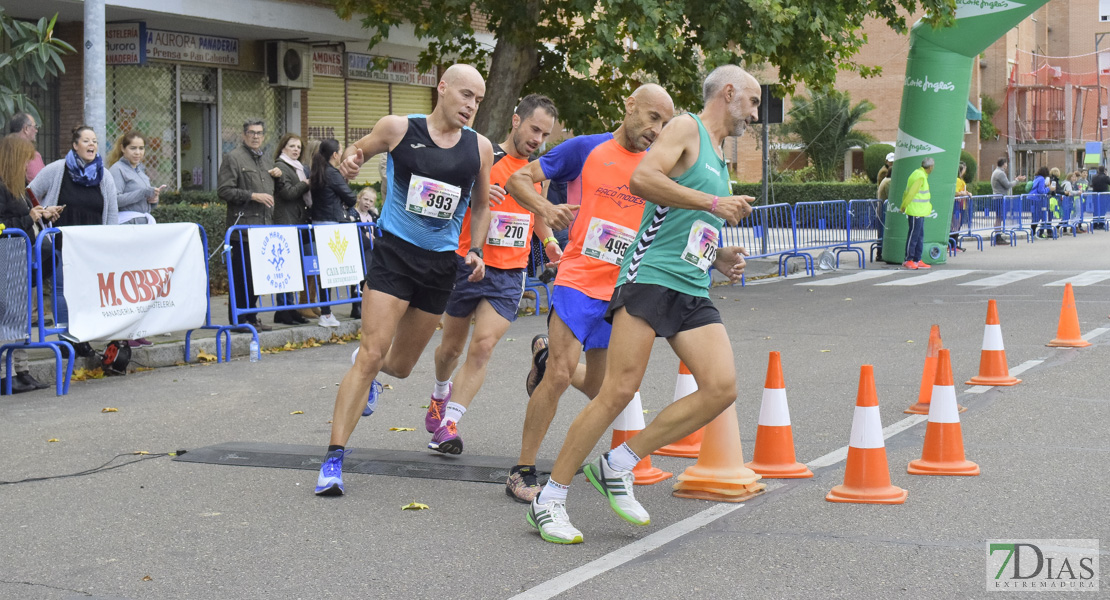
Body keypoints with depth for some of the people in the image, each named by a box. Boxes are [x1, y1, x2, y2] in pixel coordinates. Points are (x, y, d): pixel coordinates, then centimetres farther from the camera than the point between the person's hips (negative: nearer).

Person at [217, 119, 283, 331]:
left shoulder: (266, 160, 21)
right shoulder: (233, 158, -3)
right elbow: (224, 190, -11)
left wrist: (279, 175, 11)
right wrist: (253, 196, -15)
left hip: (263, 227, 7)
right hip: (243, 228, -7)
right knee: (241, 276, -6)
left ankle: (251, 317, 15)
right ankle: (238, 319, -1)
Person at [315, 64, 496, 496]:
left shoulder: (480, 148, 3)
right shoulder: (399, 129, -6)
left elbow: (481, 205, 18)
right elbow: (359, 150, 12)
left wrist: (475, 251, 4)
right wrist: (350, 160, -11)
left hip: (441, 265, 4)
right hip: (394, 253, -4)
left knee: (400, 366, 15)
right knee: (371, 355, -15)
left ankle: (371, 371, 54)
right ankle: (334, 457, -11)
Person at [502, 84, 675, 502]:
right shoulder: (586, 149, -1)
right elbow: (518, 179, 2)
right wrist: (546, 208, -18)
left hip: (623, 291, 4)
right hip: (579, 279, -4)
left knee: (598, 389, 11)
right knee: (559, 377, -15)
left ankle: (545, 356, 43)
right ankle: (523, 472, -3)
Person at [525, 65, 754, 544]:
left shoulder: (719, 158, 26)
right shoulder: (687, 129, 0)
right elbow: (642, 180, -19)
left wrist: (719, 258, 16)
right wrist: (714, 203, -16)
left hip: (693, 292, 8)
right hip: (650, 277, -8)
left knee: (722, 388, -9)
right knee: (619, 392, -13)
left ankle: (618, 467, 2)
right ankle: (549, 500, -3)